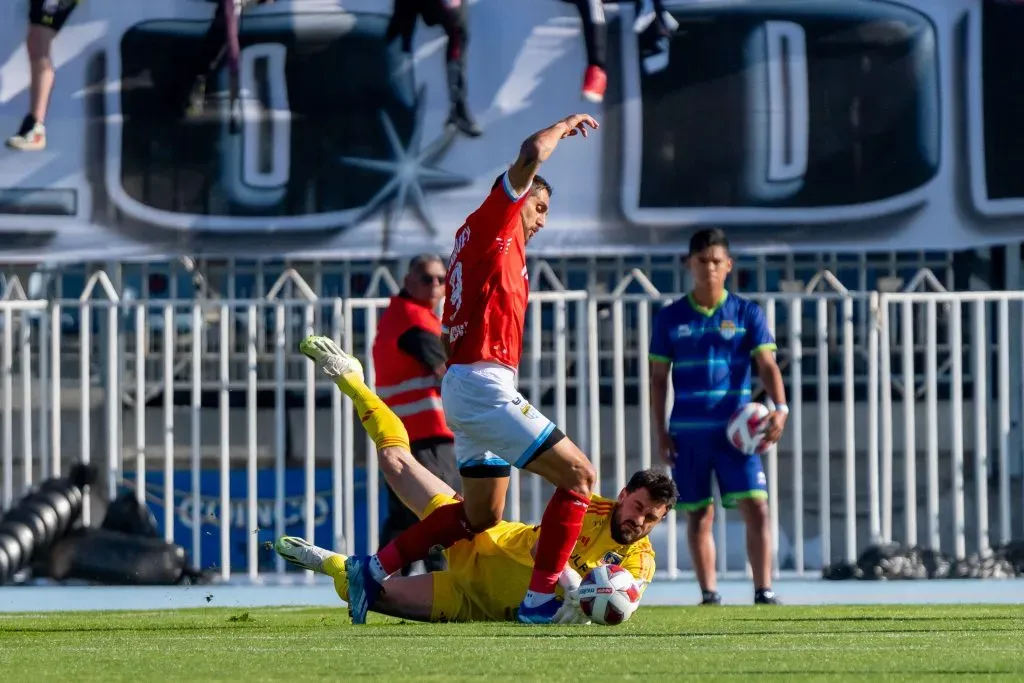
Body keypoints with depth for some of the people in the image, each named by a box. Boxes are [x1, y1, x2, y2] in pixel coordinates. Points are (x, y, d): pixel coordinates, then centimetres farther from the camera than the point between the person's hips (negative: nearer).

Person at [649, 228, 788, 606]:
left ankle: (764, 591, -12)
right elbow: (659, 377, 10)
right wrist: (661, 432, 2)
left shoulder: (747, 313, 4)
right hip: (688, 432, 1)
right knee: (699, 514, 5)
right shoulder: (671, 318, 6)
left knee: (756, 507, -13)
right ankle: (709, 594, 12)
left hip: (735, 429, -1)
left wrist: (780, 408, -21)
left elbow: (767, 365, -4)